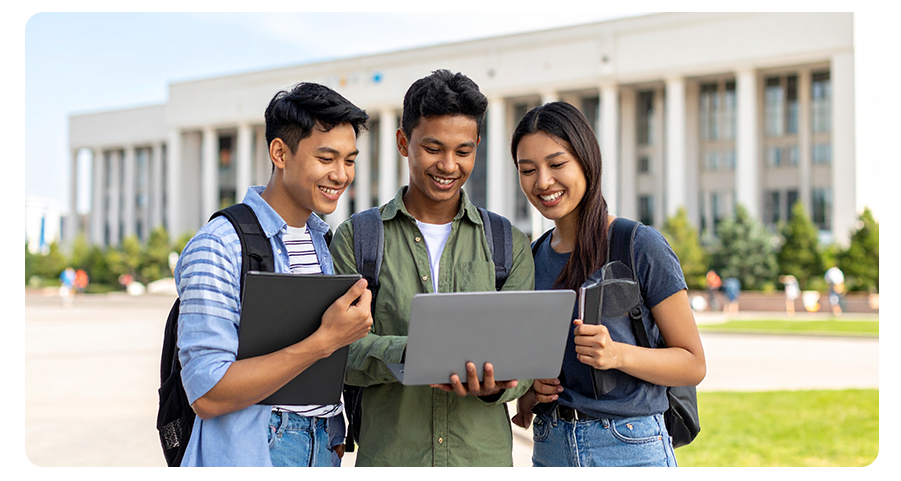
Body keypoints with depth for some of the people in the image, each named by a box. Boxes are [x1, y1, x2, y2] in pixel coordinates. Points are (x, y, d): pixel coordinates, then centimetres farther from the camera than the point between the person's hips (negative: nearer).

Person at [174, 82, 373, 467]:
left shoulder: (329, 244, 9)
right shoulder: (216, 248, -13)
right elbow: (207, 394, -20)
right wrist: (325, 340, -24)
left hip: (324, 453, 6)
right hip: (247, 456, -6)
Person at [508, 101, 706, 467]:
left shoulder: (641, 246, -9)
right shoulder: (531, 258, 7)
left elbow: (693, 365, -7)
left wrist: (618, 354, -23)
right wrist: (526, 388, -3)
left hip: (630, 451, -4)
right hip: (549, 449, 5)